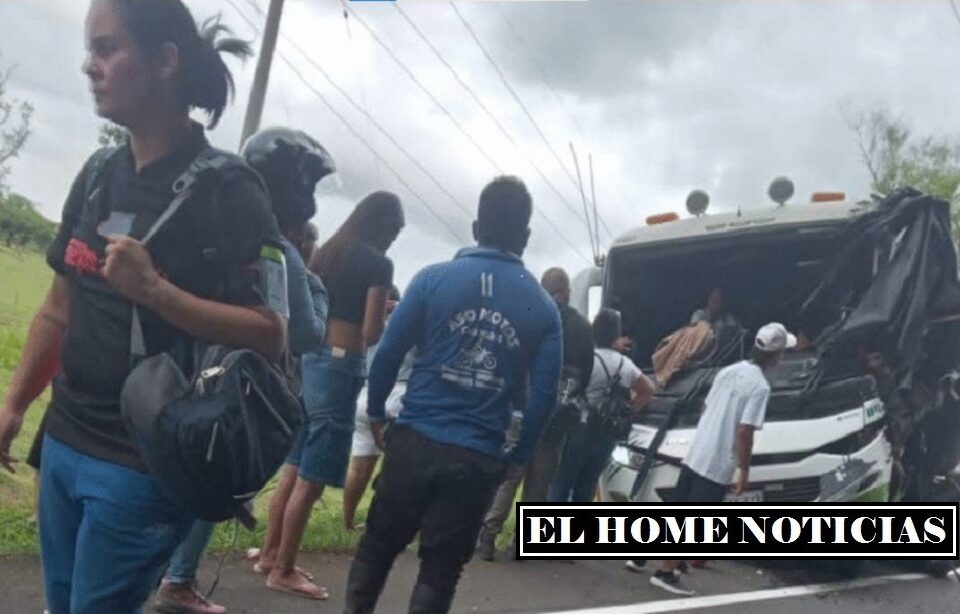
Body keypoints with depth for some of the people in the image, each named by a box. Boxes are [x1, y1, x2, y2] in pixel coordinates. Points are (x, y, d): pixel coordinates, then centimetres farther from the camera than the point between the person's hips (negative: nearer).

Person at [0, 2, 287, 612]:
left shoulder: (226, 188, -15)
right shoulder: (98, 173, 6)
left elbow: (270, 335, -19)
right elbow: (60, 305, 14)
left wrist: (153, 289, -27)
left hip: (145, 463, -7)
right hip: (63, 443, 7)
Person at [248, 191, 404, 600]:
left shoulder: (327, 252, 12)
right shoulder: (378, 264, -10)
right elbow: (371, 334, -14)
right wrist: (385, 316, 7)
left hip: (309, 359, 8)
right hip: (340, 367, -8)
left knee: (294, 468, 19)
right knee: (312, 479, 2)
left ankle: (269, 554, 29)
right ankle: (282, 571, 12)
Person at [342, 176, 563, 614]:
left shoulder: (434, 278, -2)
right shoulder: (543, 307, 1)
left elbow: (388, 353, -3)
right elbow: (544, 394, -1)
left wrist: (376, 413, 12)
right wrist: (516, 457, 9)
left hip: (416, 440, 0)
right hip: (478, 459, 0)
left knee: (377, 546, 18)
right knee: (441, 569, 11)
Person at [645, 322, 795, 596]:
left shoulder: (728, 371, 8)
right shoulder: (760, 386, -16)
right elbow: (744, 432, -20)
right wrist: (744, 472, -11)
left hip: (695, 455, 8)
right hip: (718, 466, -8)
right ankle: (665, 573, 6)